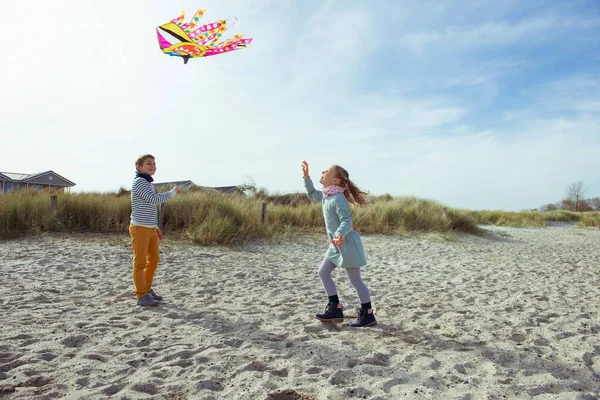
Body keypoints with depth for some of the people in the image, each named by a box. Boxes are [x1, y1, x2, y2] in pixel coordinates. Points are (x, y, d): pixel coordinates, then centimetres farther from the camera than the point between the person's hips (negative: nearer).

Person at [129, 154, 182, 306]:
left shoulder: (149, 184, 15)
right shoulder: (138, 182, -12)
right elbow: (154, 199, -22)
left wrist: (156, 227, 18)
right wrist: (173, 192, -9)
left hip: (150, 228, 9)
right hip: (140, 228, -9)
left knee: (154, 260, 14)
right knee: (140, 263, -1)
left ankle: (147, 289, 28)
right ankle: (141, 296, 7)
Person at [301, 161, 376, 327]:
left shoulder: (338, 198, -21)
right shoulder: (325, 195, 7)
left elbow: (347, 221, -27)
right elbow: (312, 194, 28)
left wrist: (340, 234, -47)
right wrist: (306, 177, 18)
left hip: (347, 243, -10)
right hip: (336, 244, 10)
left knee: (355, 280, -1)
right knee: (323, 272, 12)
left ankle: (367, 315, 13)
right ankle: (335, 309, 20)